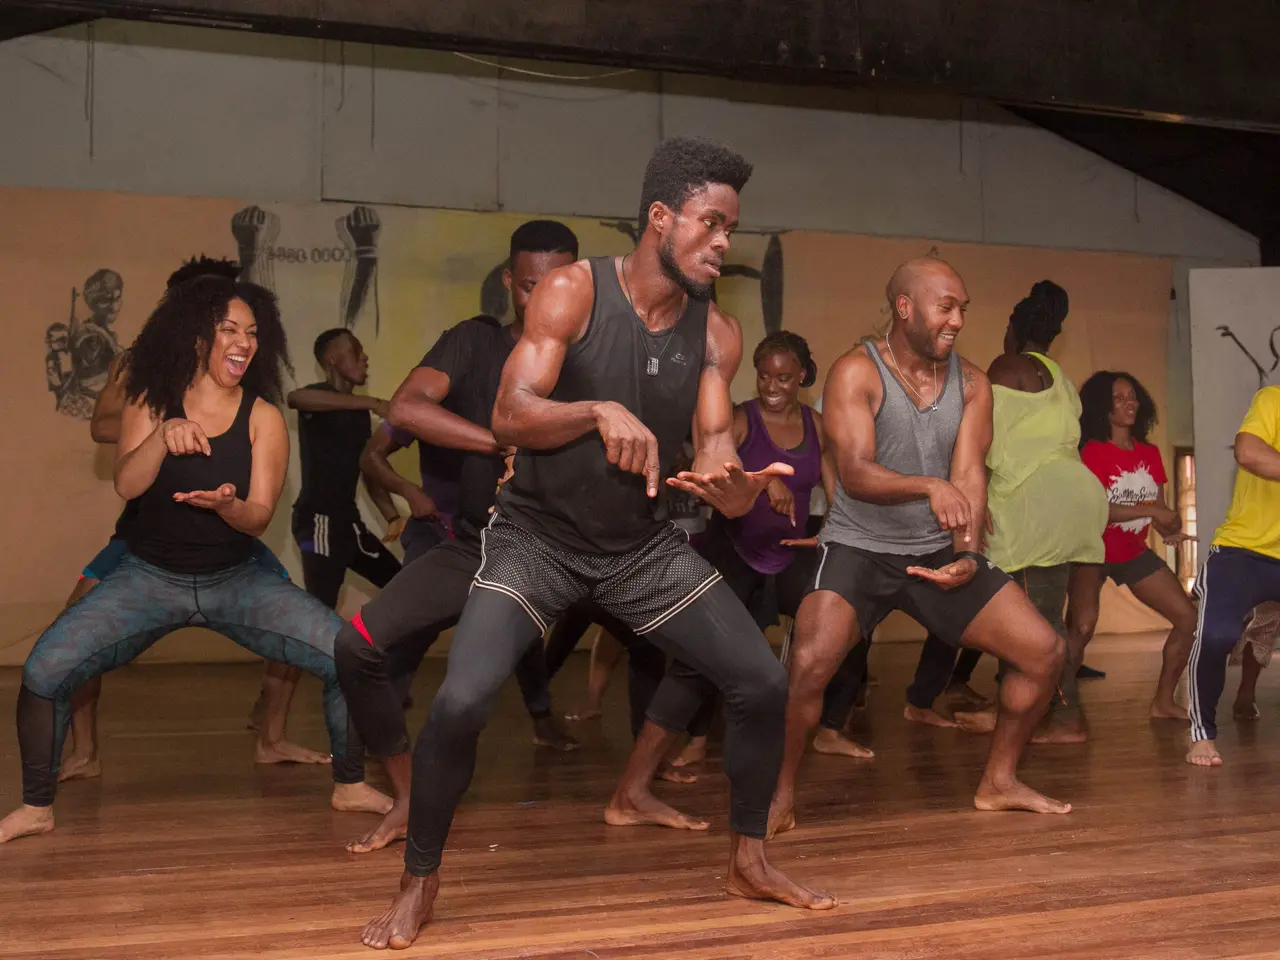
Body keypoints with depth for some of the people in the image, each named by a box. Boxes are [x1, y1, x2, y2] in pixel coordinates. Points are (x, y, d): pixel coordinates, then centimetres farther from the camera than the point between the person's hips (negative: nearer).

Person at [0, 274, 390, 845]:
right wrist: (163, 436, -33)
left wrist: (225, 504, -33)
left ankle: (349, 786, 6)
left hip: (235, 578, 0)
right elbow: (125, 485, -14)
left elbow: (258, 518, -10)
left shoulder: (262, 418, -5)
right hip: (149, 576, 0)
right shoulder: (153, 402, -2)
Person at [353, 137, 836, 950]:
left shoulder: (718, 332, -3)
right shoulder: (572, 292, -16)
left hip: (646, 543, 4)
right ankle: (419, 883, 4)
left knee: (765, 682, -2)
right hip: (538, 536, -4)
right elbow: (509, 417, -23)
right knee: (461, 703, -22)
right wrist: (600, 411, -42)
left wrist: (733, 484, -33)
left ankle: (749, 860, 21)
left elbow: (715, 444, -9)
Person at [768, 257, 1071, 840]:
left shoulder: (971, 384, 3)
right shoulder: (857, 373, -13)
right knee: (809, 664, -29)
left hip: (940, 551, 5)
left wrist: (968, 555, -24)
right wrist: (930, 486, -42)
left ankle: (999, 782, 21)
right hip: (858, 549, -5)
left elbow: (969, 473, -7)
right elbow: (855, 473, -25)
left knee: (1045, 652, 0)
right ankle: (781, 793, -5)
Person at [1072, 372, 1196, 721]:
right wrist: (1150, 510, -25)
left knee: (1189, 618, 2)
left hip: (1134, 552, 7)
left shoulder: (1150, 453, 6)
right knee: (1082, 626, -29)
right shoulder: (1093, 451, -14)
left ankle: (1163, 701, 15)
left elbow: (1160, 507, 9)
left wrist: (1169, 530, -14)